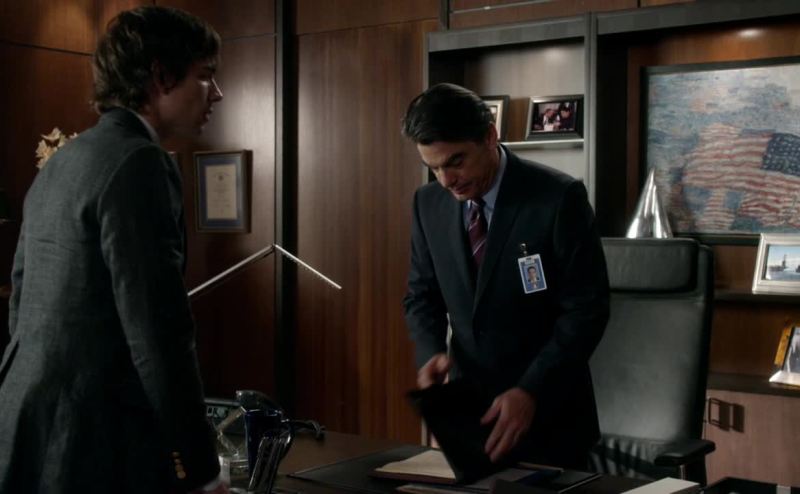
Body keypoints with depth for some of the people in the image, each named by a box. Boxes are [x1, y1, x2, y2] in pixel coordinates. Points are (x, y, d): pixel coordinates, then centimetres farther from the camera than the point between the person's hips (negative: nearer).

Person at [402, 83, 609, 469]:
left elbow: (587, 309, -16)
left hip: (547, 412, -4)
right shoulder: (429, 203, -1)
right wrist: (432, 352, -12)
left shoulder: (559, 198, -16)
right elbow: (422, 294, 9)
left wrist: (530, 392, -24)